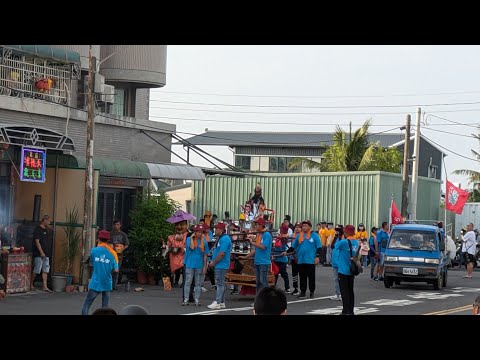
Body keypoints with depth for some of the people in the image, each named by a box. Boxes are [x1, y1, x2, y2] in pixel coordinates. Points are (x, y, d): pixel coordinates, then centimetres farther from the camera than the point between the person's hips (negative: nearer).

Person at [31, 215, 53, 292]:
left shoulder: (45, 230, 15)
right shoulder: (37, 229, -11)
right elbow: (37, 242, -16)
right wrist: (41, 252, -20)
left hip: (46, 254, 8)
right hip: (39, 254, -8)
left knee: (45, 271, 4)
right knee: (36, 270, -2)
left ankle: (44, 287, 5)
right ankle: (31, 284, 12)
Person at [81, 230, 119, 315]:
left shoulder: (94, 250, -6)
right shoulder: (111, 253, -4)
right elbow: (116, 270, -3)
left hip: (95, 283, -1)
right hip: (107, 284, 1)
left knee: (87, 305, 5)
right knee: (105, 307, 11)